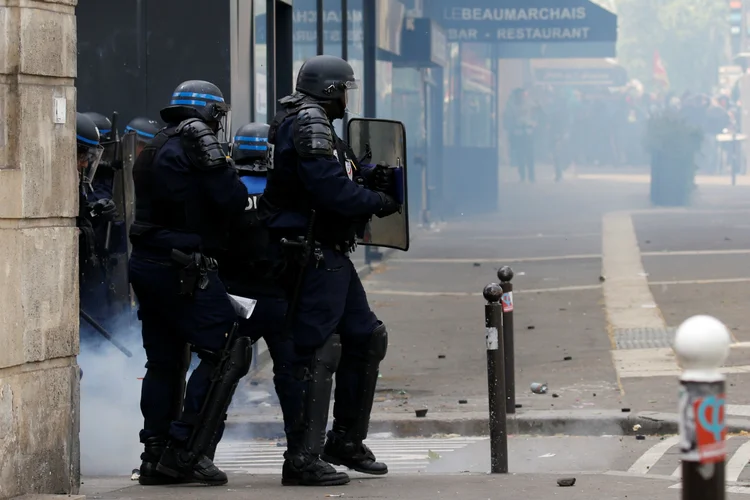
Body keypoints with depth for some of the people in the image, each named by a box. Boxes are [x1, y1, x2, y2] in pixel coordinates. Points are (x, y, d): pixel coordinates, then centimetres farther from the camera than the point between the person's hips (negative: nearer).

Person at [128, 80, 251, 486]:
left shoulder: (154, 150, 16)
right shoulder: (195, 147, -12)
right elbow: (233, 201, -15)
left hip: (146, 265, 10)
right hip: (180, 268, -10)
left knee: (164, 362, 15)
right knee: (227, 352, -7)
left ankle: (155, 456, 16)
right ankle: (185, 451, -12)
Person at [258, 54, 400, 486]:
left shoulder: (314, 124, 19)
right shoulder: (309, 123, -14)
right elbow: (330, 190, -22)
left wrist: (364, 179, 6)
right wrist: (377, 202, -8)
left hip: (330, 255, 11)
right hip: (312, 255, -11)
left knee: (366, 338, 17)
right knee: (317, 352, -12)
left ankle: (346, 442, 25)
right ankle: (302, 459, -11)